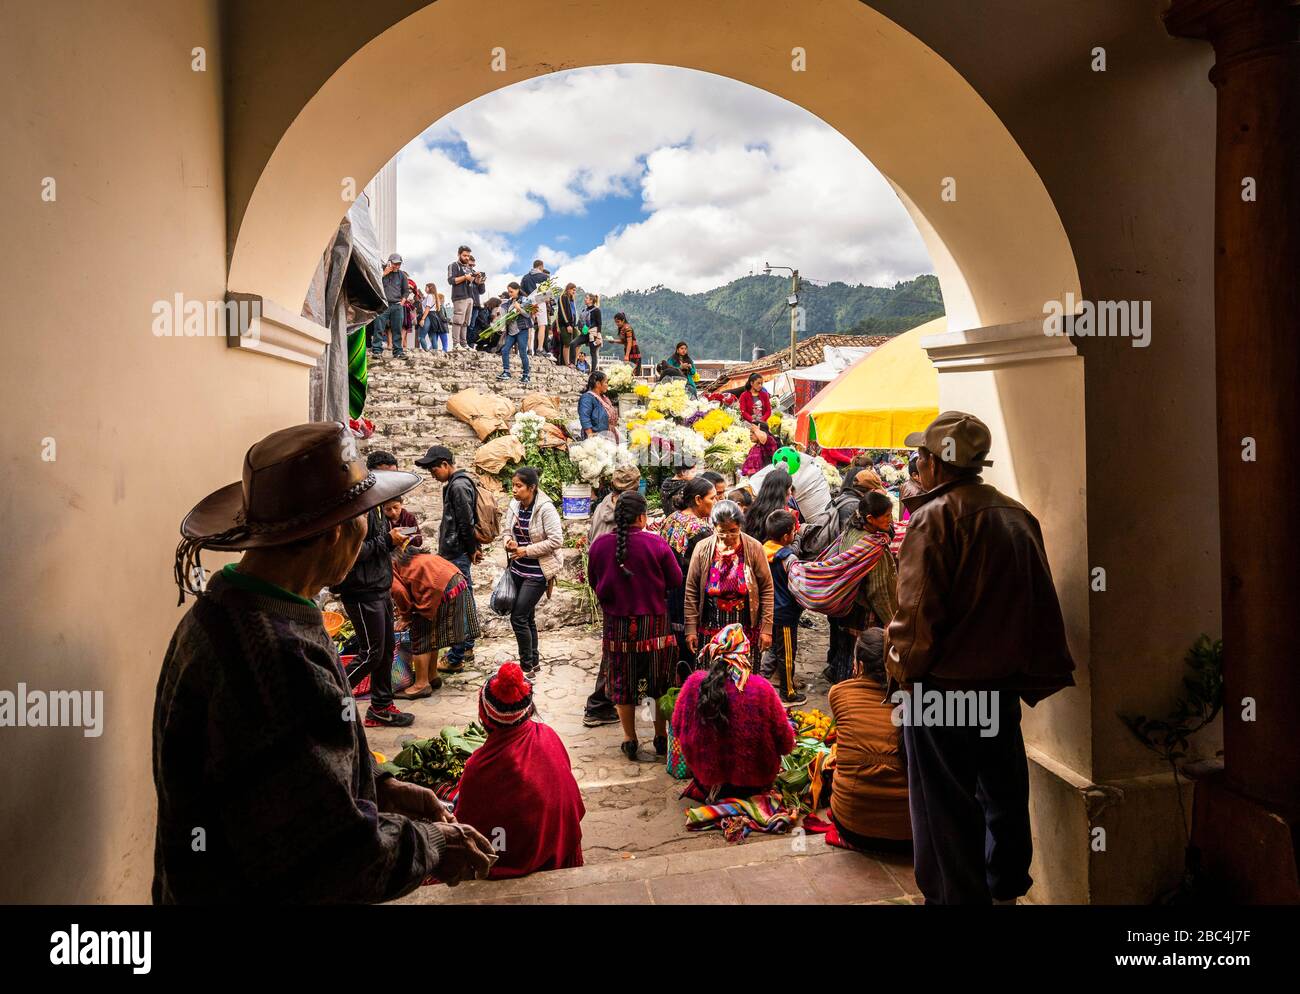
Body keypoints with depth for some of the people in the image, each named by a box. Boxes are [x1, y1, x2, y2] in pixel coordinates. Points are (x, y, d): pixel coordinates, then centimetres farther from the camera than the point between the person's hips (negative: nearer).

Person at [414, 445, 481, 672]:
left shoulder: (458, 486, -16)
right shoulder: (457, 483, 15)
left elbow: (466, 523, -18)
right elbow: (465, 522, 18)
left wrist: (472, 550, -8)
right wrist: (474, 549, 15)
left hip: (457, 555, -10)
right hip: (457, 553, 10)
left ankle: (456, 659, 0)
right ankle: (467, 648, 26)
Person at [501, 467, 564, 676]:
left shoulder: (545, 509, -19)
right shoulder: (514, 506, 1)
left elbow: (556, 541, -21)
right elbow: (506, 529, 17)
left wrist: (527, 550, -19)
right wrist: (509, 541, -6)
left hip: (537, 572, -7)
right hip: (518, 569, 7)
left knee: (518, 617, -8)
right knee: (527, 617, 15)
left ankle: (527, 666, 7)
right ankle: (534, 662, 30)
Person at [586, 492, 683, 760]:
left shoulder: (599, 545, -9)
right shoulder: (656, 544, -15)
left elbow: (593, 582, 5)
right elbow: (676, 582, -6)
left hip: (617, 625, 1)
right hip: (655, 624, -1)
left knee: (622, 684, 16)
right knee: (660, 683, 16)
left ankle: (629, 740, 24)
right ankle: (661, 738, 25)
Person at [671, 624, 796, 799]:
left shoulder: (694, 683, -16)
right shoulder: (762, 689, -22)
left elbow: (677, 729, -1)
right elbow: (786, 745, -13)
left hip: (705, 782, 4)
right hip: (754, 785, -3)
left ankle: (714, 791, 12)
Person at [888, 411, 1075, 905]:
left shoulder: (936, 516, -16)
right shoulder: (1016, 513, 7)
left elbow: (917, 608, -19)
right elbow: (1041, 599, 10)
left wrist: (904, 666, -5)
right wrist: (1028, 669, 17)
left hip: (943, 684, -8)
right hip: (1004, 681, 8)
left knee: (945, 807, 5)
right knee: (1004, 792, 20)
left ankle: (958, 894, 14)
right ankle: (1006, 888, 36)